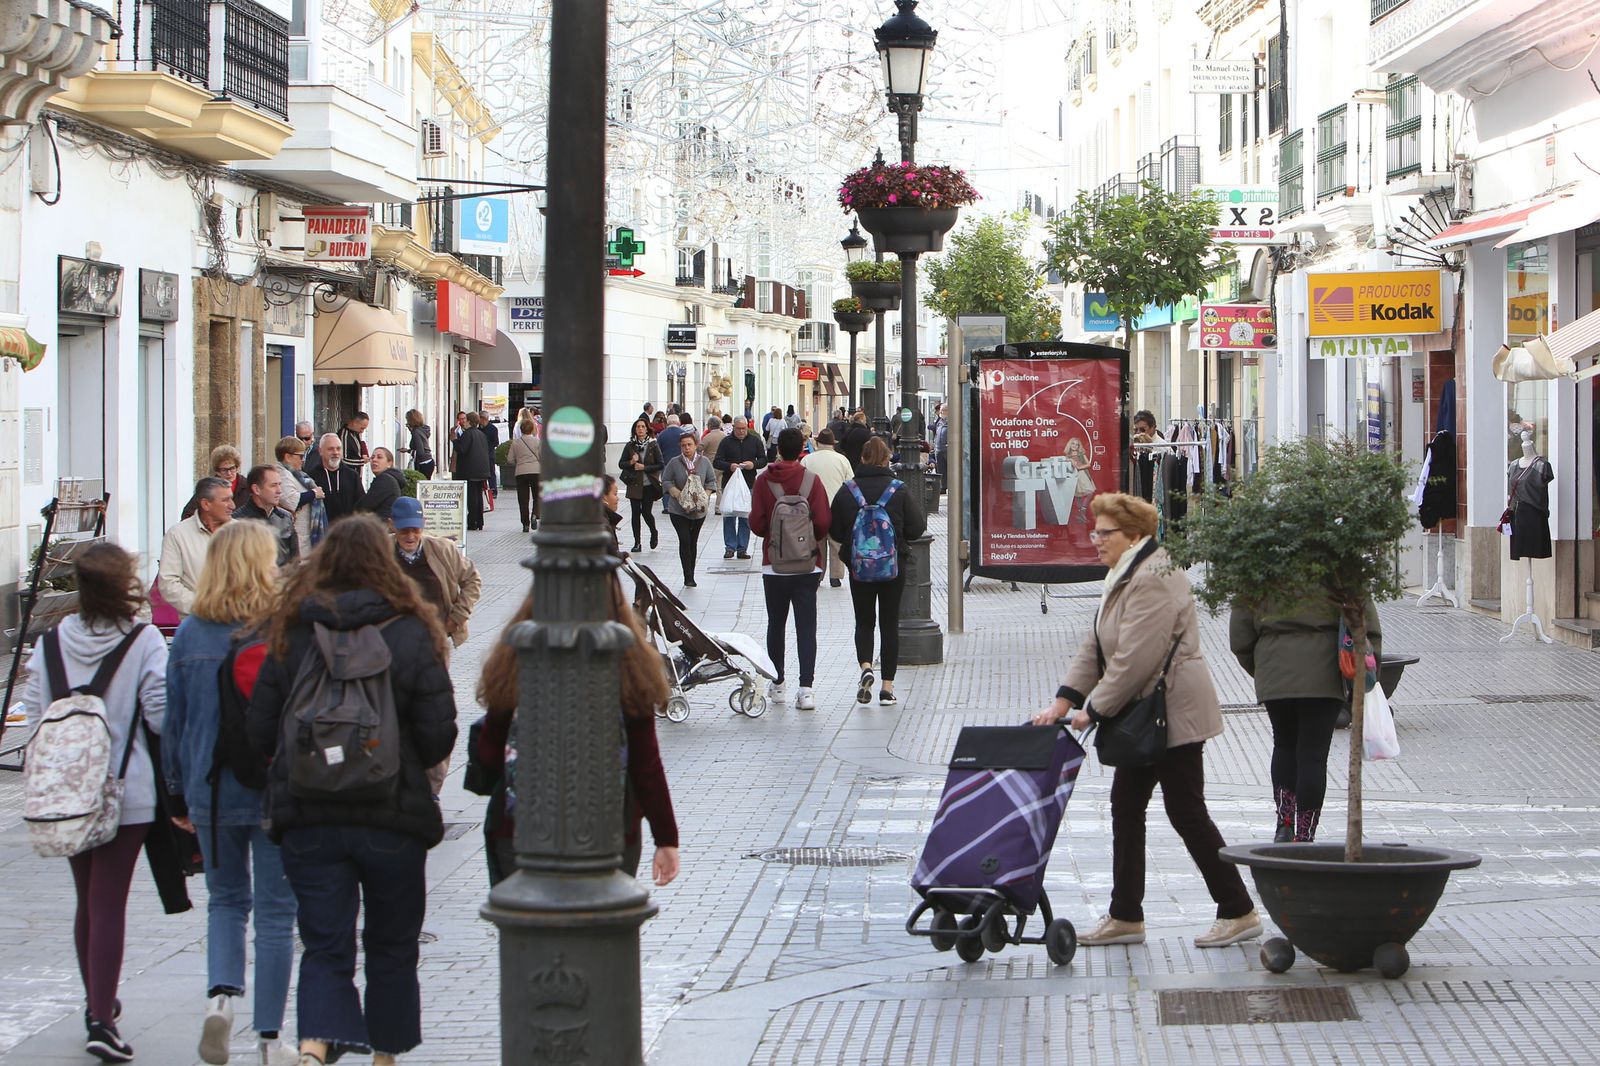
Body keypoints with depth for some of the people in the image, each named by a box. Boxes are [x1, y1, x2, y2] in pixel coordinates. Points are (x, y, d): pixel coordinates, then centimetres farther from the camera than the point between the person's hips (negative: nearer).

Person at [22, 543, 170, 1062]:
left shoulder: (51, 642, -1)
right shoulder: (143, 640, -12)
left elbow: (34, 714, 1)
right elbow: (162, 715, -14)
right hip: (127, 792, -4)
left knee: (87, 900, 18)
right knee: (110, 903, -2)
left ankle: (96, 1004, 31)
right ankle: (102, 1018, -8)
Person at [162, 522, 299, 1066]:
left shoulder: (190, 634, -1)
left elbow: (173, 720, 5)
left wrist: (178, 795, 14)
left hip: (211, 793, 2)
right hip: (277, 792, -2)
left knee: (225, 900, 20)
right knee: (275, 912, 6)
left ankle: (220, 994, -5)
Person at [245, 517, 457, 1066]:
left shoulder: (289, 634, -1)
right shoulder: (411, 634, -6)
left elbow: (260, 732, 2)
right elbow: (438, 737, -7)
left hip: (307, 819, 1)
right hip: (392, 816, -1)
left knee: (324, 947, 4)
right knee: (392, 947, 16)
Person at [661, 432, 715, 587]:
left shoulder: (705, 462, 0)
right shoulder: (674, 462, -5)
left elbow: (711, 481, 8)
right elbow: (665, 481, 0)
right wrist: (676, 492, -15)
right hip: (678, 509, -3)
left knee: (693, 541, 11)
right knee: (685, 540, -12)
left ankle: (690, 576, 21)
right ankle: (688, 577, -11)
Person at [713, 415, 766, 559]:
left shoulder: (755, 441, 7)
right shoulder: (726, 442, 2)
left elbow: (764, 459, 10)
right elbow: (716, 462, -1)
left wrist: (754, 464, -11)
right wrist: (729, 466, -19)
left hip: (749, 484, 1)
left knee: (746, 518, 3)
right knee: (729, 517, -1)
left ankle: (742, 548, 9)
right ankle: (730, 547, 6)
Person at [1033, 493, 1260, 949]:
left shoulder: (1153, 580, -20)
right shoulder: (1124, 578, 15)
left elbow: (1135, 659, -24)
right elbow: (1095, 649, 13)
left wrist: (1093, 710, -17)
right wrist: (1063, 701, 3)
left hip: (1175, 714, -11)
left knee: (1186, 811, -5)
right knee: (1125, 806, 10)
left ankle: (1238, 912, 5)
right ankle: (1125, 917, 16)